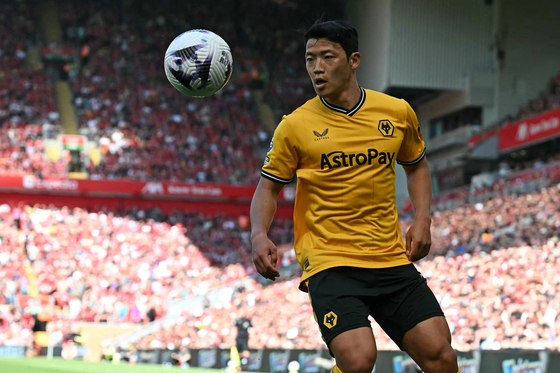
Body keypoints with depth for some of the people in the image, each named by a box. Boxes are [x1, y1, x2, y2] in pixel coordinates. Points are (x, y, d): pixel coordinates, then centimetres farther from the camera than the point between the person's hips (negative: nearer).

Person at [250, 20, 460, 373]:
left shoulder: (397, 112, 4)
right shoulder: (295, 125, -3)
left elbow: (416, 164, 22)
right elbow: (269, 187, 7)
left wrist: (423, 219, 8)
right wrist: (259, 235, -11)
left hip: (392, 260, 3)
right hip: (329, 263, -3)